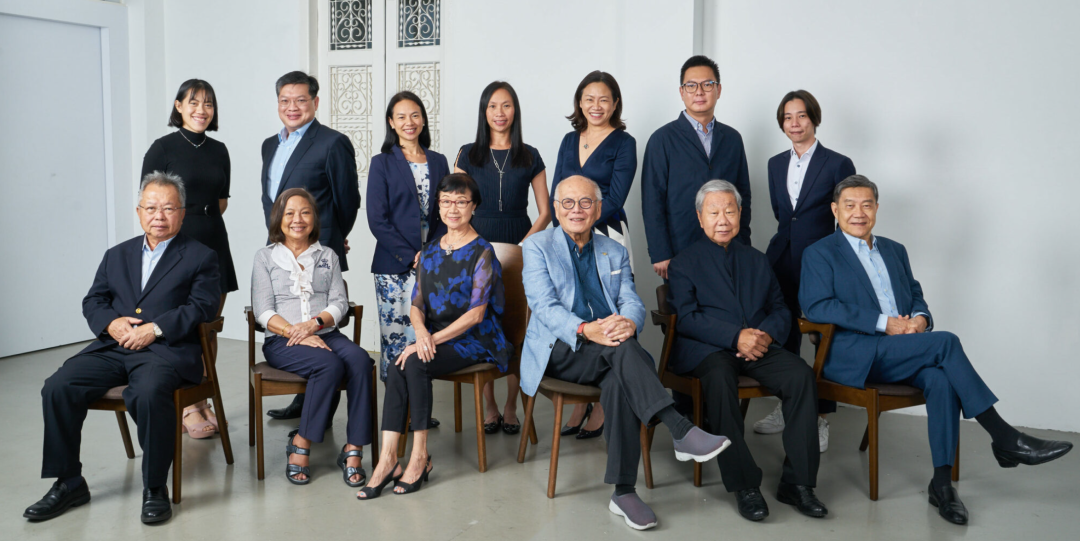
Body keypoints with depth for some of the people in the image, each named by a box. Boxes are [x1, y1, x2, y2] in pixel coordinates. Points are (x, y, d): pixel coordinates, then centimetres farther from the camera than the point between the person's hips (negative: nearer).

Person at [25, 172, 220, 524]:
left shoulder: (200, 257, 7)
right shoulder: (117, 255, 23)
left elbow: (203, 307, -6)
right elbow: (92, 301, 18)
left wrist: (155, 328, -17)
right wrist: (111, 323, -5)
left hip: (167, 351, -5)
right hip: (113, 348, 6)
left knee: (148, 393, -36)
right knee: (57, 388, -16)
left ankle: (155, 488, -18)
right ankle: (69, 483, 0)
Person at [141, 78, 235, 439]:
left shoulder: (219, 150, 11)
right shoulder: (163, 148, -4)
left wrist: (200, 215, 3)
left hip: (214, 243, 5)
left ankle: (203, 401, 21)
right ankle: (186, 408, 8)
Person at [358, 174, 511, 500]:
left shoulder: (482, 253, -5)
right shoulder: (430, 252, 14)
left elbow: (476, 314, -13)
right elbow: (416, 305, 11)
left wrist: (433, 339, -20)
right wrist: (421, 332, -12)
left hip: (474, 341, -5)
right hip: (434, 338, 5)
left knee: (414, 363, -29)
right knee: (397, 368, -25)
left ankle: (420, 456, -21)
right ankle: (388, 458, -27)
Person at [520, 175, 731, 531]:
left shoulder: (615, 252, 19)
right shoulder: (537, 247, 7)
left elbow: (632, 302, 5)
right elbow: (544, 305, -8)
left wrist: (629, 322, -22)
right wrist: (584, 329, -28)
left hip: (608, 354, 3)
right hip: (560, 351, -3)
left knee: (620, 383, -33)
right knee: (623, 349, -34)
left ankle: (623, 492, -31)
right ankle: (682, 433, -40)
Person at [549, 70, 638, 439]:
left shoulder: (623, 143, -1)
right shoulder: (570, 141, 15)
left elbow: (615, 200, -8)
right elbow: (556, 195, 13)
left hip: (606, 238, -5)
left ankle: (601, 410, 7)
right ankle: (579, 403, 15)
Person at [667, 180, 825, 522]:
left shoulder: (757, 261, 24)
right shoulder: (684, 263, 10)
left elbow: (780, 310, 18)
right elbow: (686, 318, -4)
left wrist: (766, 335, -6)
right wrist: (735, 337, -17)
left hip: (758, 348, 4)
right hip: (707, 350, -4)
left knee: (802, 375, -25)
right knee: (719, 378, -37)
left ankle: (797, 482, -20)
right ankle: (744, 486, -29)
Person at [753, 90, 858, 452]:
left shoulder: (838, 164, -3)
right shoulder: (776, 164, 11)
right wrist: (792, 238, 13)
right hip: (782, 260, 5)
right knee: (784, 337, 10)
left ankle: (820, 420, 9)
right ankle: (786, 409, 25)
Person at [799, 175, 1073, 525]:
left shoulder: (894, 251, 24)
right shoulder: (820, 254, 3)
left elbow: (916, 295, 22)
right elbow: (817, 307, -11)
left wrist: (919, 318, -5)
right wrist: (883, 323, -17)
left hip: (901, 356, 5)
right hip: (853, 357, -5)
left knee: (941, 378, -28)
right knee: (945, 342, -25)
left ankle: (942, 483, -23)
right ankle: (1005, 438, -18)